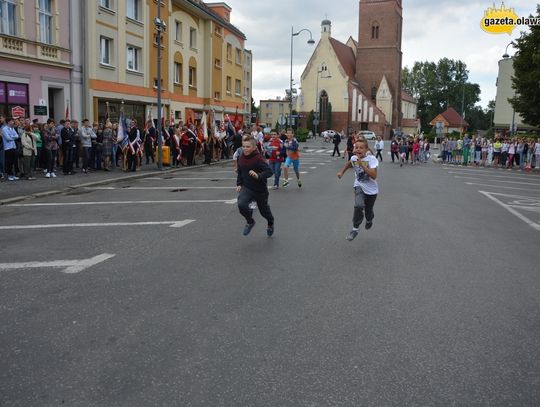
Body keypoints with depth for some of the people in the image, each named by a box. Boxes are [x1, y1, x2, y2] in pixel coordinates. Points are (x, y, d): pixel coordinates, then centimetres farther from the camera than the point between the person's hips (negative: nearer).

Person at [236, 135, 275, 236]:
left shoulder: (259, 159, -22)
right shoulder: (241, 158, -3)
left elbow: (269, 171, -28)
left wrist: (258, 176, -43)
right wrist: (239, 184, 8)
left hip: (260, 189, -3)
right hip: (246, 187, 4)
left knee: (264, 211, 15)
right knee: (241, 204, -24)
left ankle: (270, 224, 51)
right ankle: (250, 222, 6)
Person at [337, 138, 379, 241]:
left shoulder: (371, 159, -24)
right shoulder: (354, 158, -10)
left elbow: (374, 176, -35)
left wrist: (362, 164, -36)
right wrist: (342, 172, 8)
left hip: (371, 190, -1)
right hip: (359, 186, 2)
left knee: (368, 210, 16)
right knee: (359, 206, -26)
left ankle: (369, 220, 53)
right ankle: (355, 229, -12)